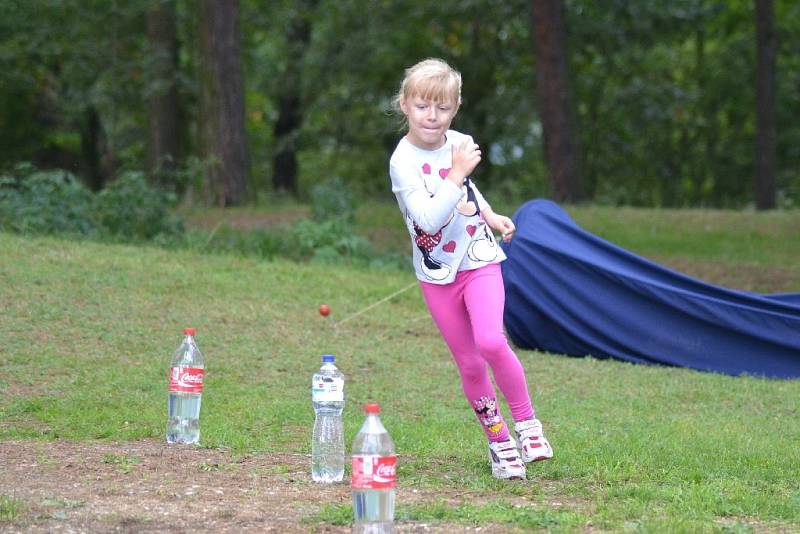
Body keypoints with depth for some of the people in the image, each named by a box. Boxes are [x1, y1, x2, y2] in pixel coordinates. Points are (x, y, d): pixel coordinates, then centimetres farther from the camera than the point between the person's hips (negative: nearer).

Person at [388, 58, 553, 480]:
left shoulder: (460, 143, -1)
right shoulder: (404, 162, -16)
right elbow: (429, 218, -29)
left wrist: (491, 215, 10)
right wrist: (458, 172, -33)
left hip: (478, 260, 1)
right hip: (437, 274, -1)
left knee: (490, 341, -22)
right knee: (469, 366, 4)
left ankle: (526, 421, -5)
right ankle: (499, 441, 22)